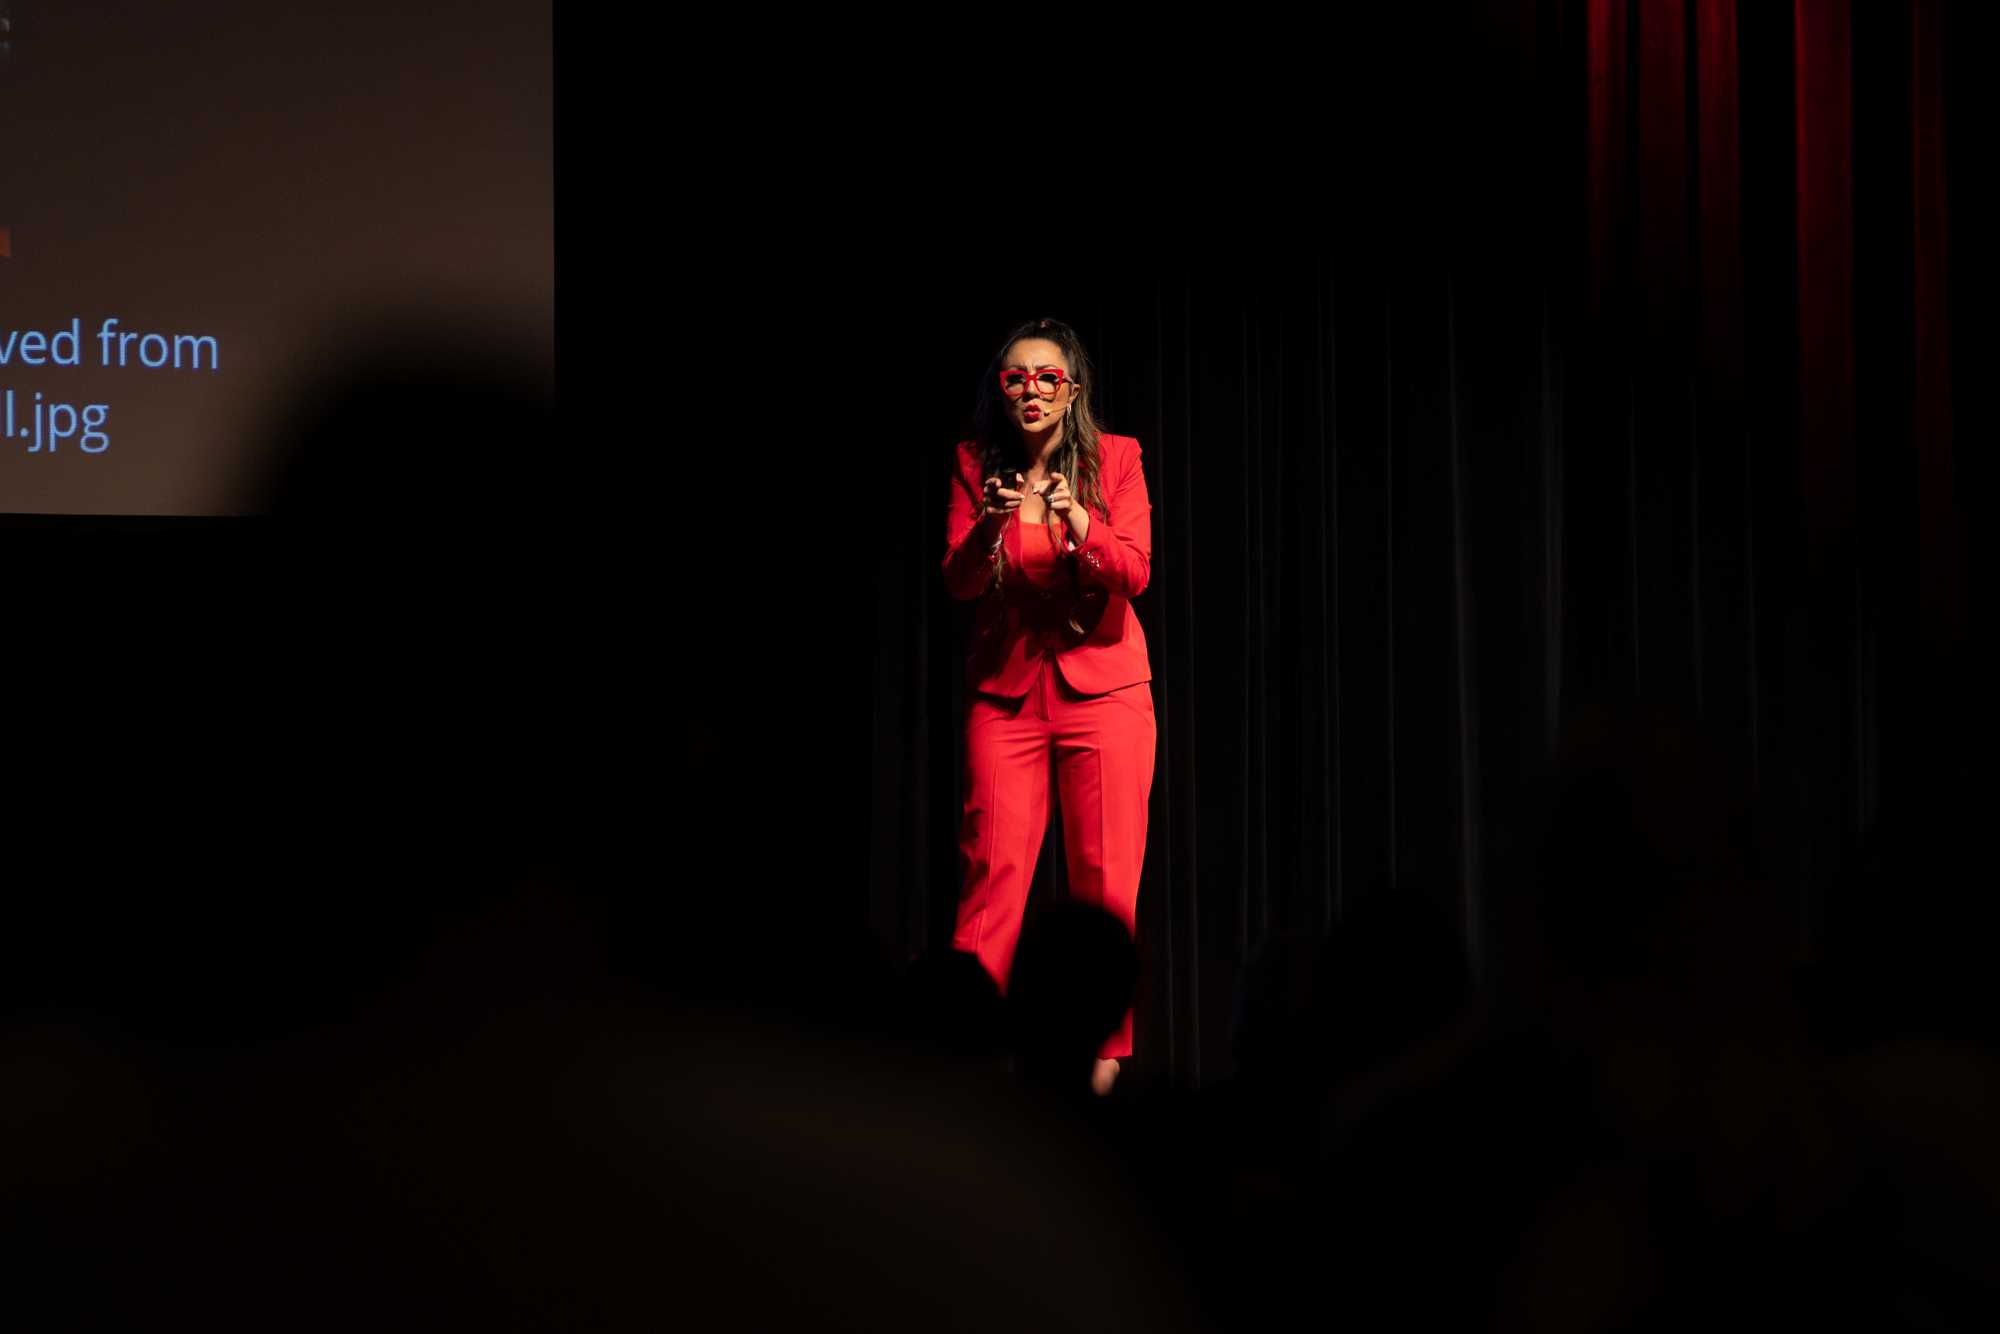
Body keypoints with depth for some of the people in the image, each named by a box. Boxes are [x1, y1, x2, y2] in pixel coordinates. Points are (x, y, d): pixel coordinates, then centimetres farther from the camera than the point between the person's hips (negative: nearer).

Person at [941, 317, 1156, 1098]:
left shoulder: (1116, 457, 0)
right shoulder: (974, 464, 2)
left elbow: (1134, 573, -9)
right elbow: (958, 581, -4)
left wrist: (1082, 528, -28)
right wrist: (990, 529, -25)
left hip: (1102, 689, 0)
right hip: (1004, 693, 0)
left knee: (1107, 882, -3)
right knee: (992, 874, -9)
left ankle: (1105, 1058, 4)